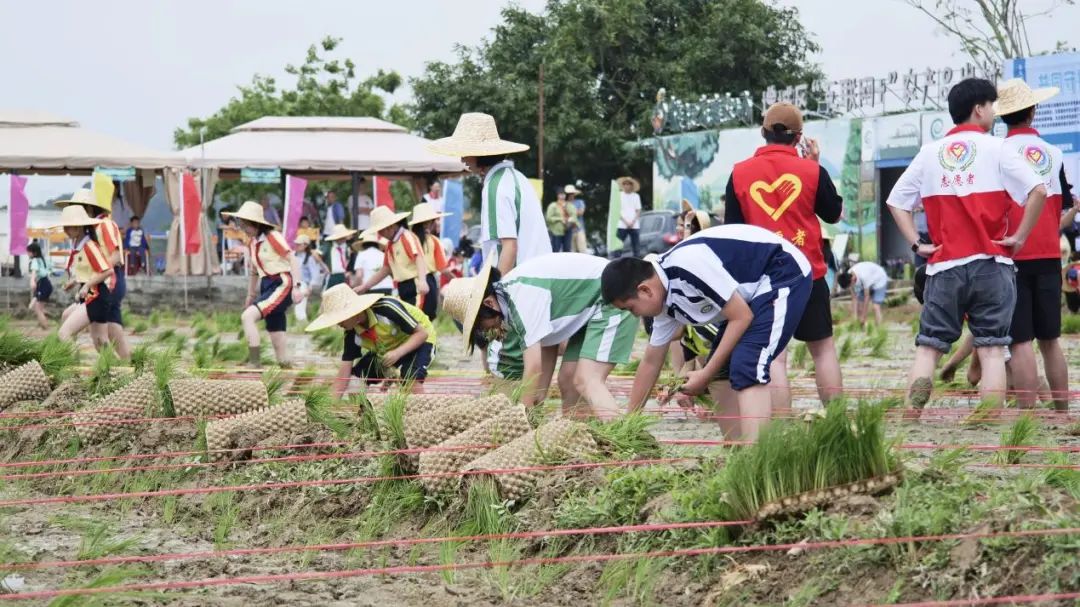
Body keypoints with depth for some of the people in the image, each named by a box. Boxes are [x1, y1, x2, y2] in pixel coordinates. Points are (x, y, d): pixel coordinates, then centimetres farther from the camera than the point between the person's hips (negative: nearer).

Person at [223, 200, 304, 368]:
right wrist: (251, 297, 24)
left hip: (282, 285, -8)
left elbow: (293, 259, -12)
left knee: (247, 316, -22)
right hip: (267, 287, 8)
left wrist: (297, 286, -21)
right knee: (277, 340, 6)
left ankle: (254, 363, -20)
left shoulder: (272, 236, -7)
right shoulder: (252, 243, 14)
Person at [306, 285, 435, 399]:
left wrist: (398, 352, -42)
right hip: (385, 349, 6)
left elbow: (422, 333, -29)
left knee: (411, 381, -34)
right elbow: (345, 370, -15)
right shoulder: (352, 332, -17)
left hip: (418, 341, -6)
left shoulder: (387, 308, -36)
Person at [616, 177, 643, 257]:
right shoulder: (619, 195, 5)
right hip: (622, 226, -2)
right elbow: (617, 211, 1)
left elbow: (638, 211, 8)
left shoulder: (636, 196, 10)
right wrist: (625, 222, -10)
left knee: (636, 247, 2)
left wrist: (633, 222, -7)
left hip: (634, 225, 2)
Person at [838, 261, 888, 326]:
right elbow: (854, 298, -15)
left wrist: (863, 317, -28)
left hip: (879, 281, -6)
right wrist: (854, 316, -20)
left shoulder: (864, 276, -40)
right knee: (859, 307, -5)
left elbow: (866, 297, -33)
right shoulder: (848, 277, -21)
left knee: (876, 307, -20)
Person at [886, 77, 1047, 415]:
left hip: (944, 265, 3)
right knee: (991, 349, 0)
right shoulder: (994, 148, -1)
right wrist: (1019, 237, -4)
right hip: (990, 264, -2)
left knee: (928, 347, 7)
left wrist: (917, 244, 7)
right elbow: (1037, 191, -12)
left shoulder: (930, 152, 10)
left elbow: (896, 200, 10)